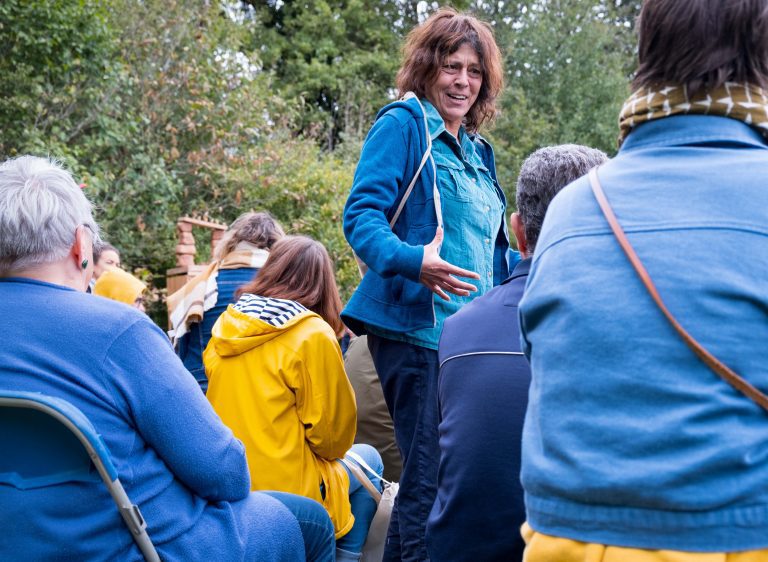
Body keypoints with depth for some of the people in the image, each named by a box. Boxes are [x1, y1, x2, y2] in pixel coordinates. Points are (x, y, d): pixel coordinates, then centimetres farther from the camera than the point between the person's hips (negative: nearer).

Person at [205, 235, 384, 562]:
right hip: (281, 488, -6)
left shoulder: (225, 326, 3)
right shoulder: (313, 335, -14)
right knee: (368, 462, 18)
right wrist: (332, 450, 14)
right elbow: (333, 437, -6)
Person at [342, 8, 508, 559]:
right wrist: (413, 261, -30)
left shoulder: (478, 150, 21)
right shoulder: (403, 124, -2)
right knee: (429, 476, -9)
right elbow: (361, 215, -14)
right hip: (417, 326, -8)